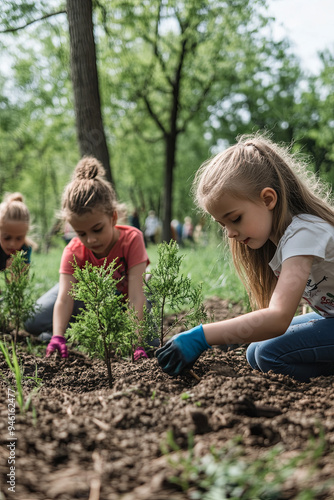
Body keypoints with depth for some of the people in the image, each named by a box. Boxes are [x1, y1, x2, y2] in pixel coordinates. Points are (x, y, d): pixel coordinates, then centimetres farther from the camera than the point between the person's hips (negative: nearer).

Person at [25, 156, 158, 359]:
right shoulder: (73, 251, -25)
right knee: (33, 322, -16)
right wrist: (58, 337, -54)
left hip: (123, 295, -1)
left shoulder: (132, 239, -33)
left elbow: (136, 296, -39)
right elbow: (64, 298, -37)